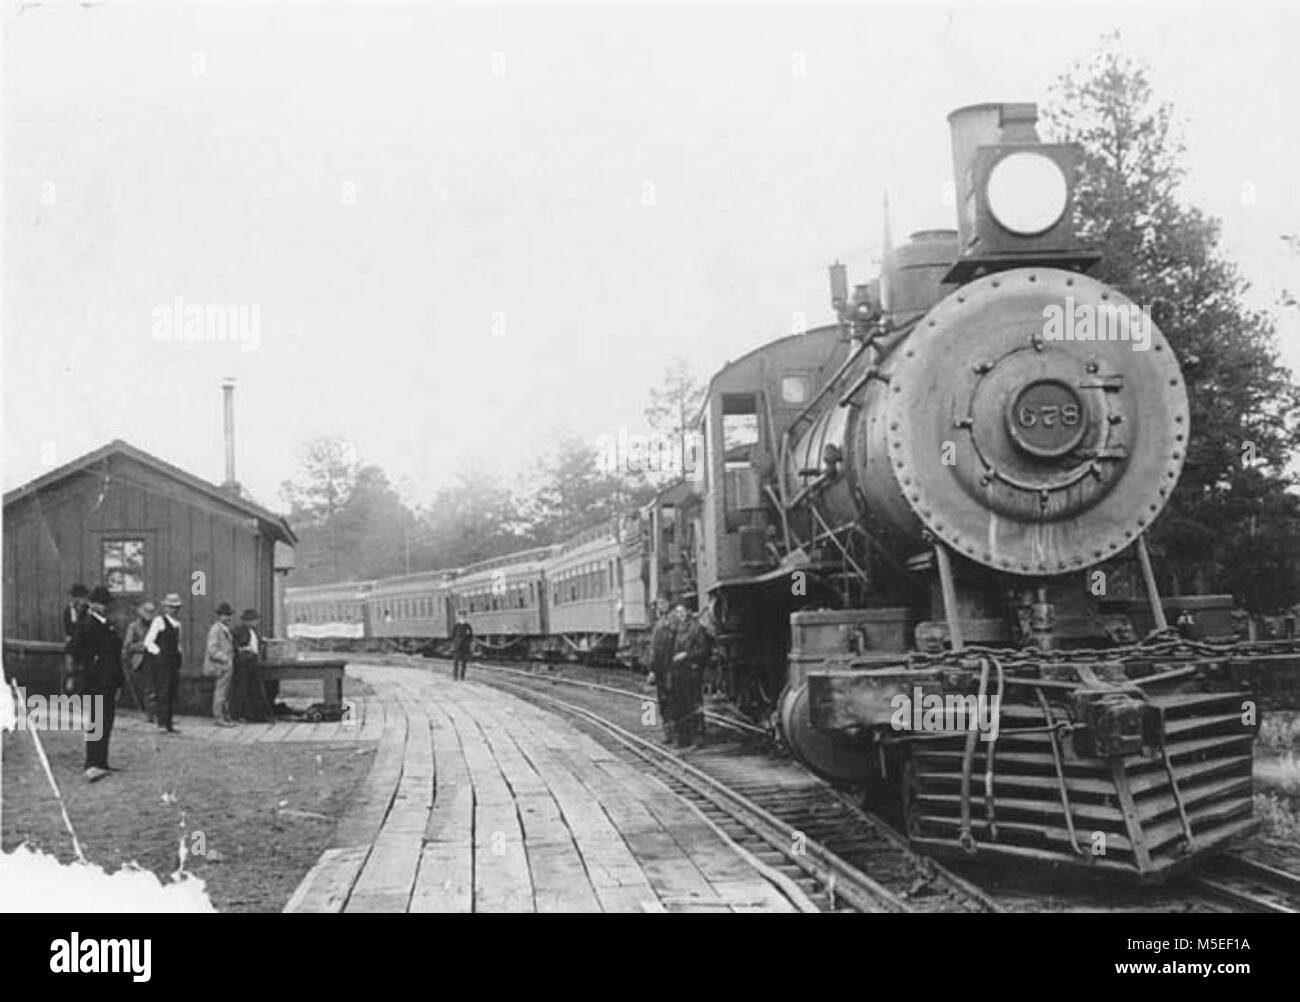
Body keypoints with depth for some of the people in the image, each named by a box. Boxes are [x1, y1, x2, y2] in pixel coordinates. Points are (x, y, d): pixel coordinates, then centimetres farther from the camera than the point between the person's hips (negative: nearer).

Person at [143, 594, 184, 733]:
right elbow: (148, 642, -6)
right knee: (162, 693, -11)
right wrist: (159, 652, -12)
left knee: (171, 695, 6)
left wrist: (179, 651, 13)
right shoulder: (159, 621, -3)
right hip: (161, 663, -7)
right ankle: (161, 724, -12)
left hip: (173, 663, 7)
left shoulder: (177, 624, 18)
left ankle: (168, 724, 10)